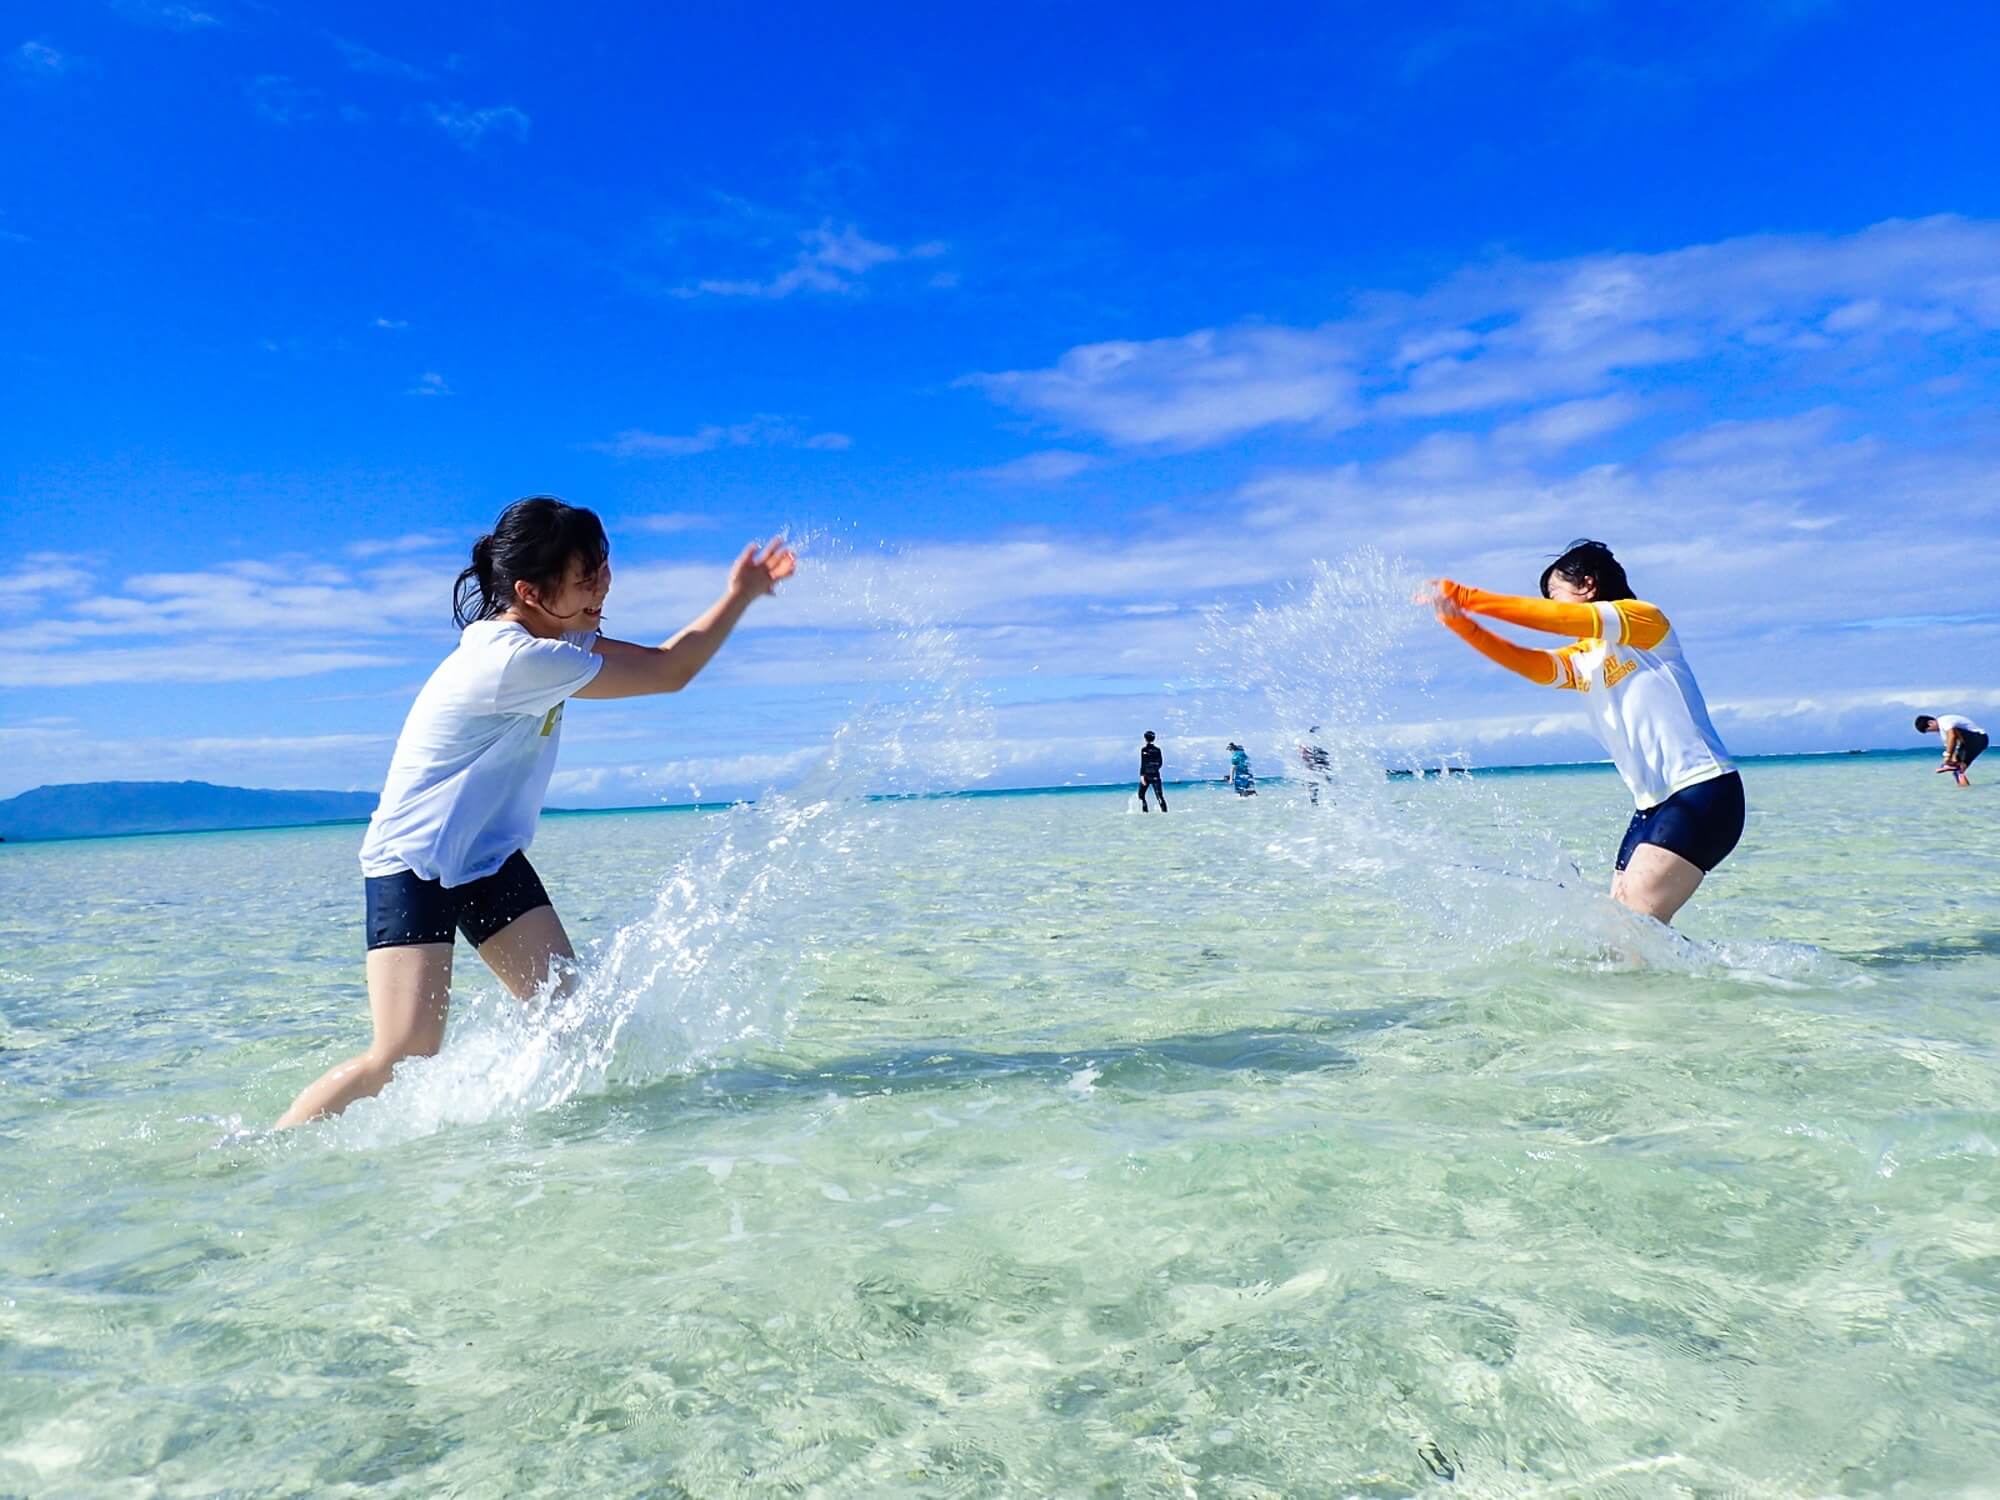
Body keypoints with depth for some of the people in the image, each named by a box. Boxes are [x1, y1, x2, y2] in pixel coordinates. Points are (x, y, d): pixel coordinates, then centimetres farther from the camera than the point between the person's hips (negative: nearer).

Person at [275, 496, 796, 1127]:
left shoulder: (556, 638, 1)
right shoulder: (514, 661, -28)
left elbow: (664, 661, 6)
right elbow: (670, 673, -21)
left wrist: (740, 594, -4)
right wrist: (742, 595, -11)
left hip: (491, 860, 9)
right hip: (412, 866, -9)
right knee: (404, 1057, -13)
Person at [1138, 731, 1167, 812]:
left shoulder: (1144, 749, -7)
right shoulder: (1157, 749, 5)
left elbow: (1143, 763, -13)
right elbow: (1160, 763, 12)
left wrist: (1142, 775, -15)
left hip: (1146, 775, -3)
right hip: (1155, 775, 3)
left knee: (1141, 795, 12)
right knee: (1159, 795, -3)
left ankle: (1145, 811, 9)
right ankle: (1164, 810, -12)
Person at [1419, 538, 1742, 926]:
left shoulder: (1646, 619, -3)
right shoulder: (1579, 661, 16)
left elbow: (1554, 619, -17)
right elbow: (1532, 665, -5)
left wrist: (1467, 598, -17)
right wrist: (1459, 622, -20)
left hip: (1704, 792, -8)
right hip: (1653, 805, 8)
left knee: (1636, 921, -18)